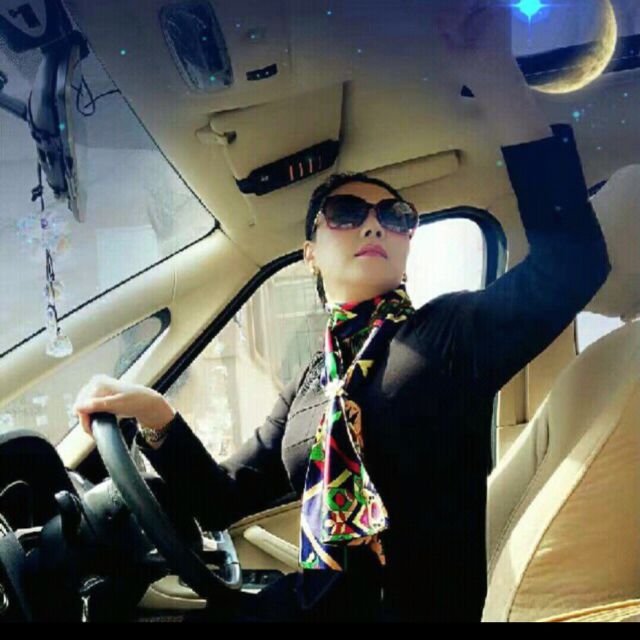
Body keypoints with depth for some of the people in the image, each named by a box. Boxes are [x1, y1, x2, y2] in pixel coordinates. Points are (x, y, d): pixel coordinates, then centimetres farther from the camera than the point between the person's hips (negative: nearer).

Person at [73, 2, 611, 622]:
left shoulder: (449, 333, -6)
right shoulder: (310, 383, 11)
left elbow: (573, 258, -24)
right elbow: (223, 499, 10)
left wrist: (488, 70, -28)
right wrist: (156, 417, -9)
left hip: (417, 606, -5)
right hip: (311, 603, 5)